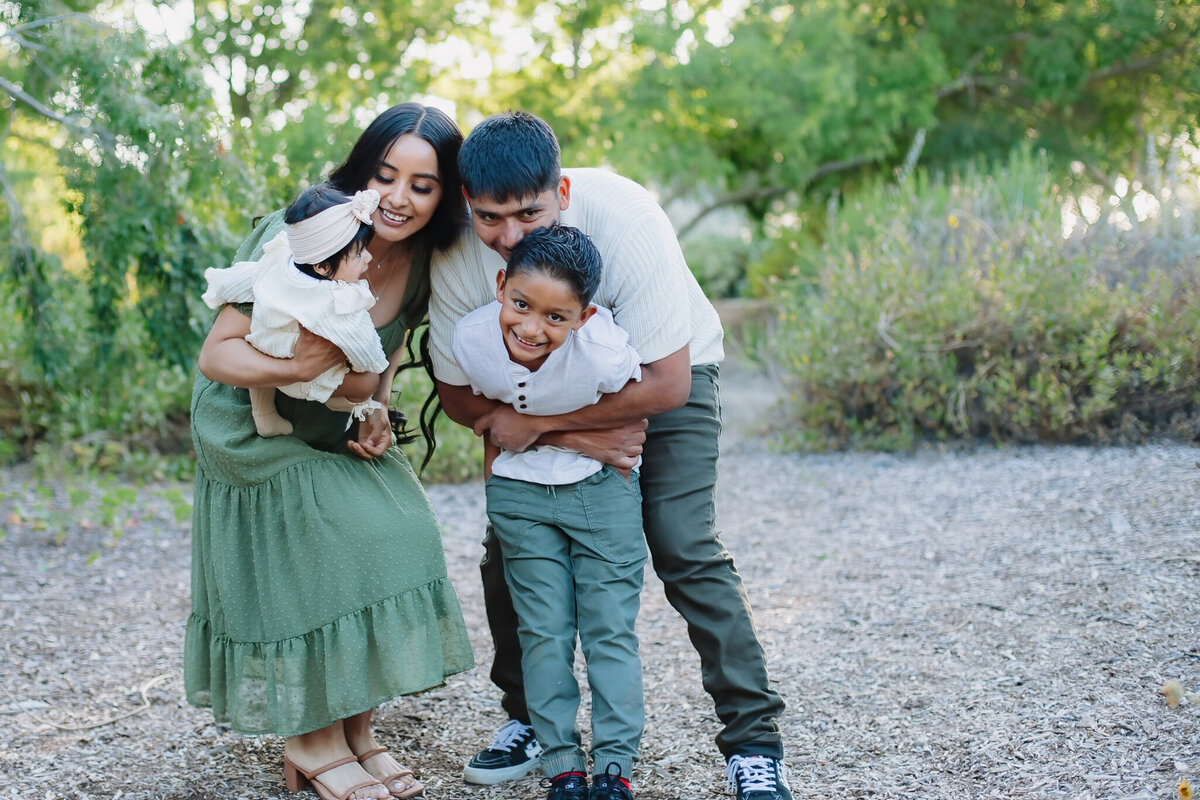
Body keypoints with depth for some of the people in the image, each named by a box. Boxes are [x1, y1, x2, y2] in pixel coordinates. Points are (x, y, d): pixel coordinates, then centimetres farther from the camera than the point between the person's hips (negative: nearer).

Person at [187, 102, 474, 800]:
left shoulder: (423, 260, -8)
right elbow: (216, 355, -25)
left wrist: (378, 409, -9)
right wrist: (300, 369, -43)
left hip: (340, 429, 6)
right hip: (255, 427, -6)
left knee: (398, 536, -8)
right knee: (325, 554, -16)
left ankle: (356, 731, 6)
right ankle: (312, 743, 3)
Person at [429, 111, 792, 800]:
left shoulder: (625, 220, -35)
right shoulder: (457, 257, -25)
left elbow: (666, 385, -33)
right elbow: (460, 395, -14)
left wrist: (536, 422, -30)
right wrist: (574, 435, -26)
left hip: (668, 369, -3)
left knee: (685, 546, -17)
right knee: (509, 549, -4)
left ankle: (754, 740, -8)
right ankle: (530, 719, 17)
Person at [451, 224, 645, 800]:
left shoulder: (605, 352, -31)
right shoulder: (472, 339, -21)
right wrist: (499, 478, 2)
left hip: (601, 487, -2)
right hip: (519, 490, 2)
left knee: (610, 628, 2)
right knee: (544, 631, 4)